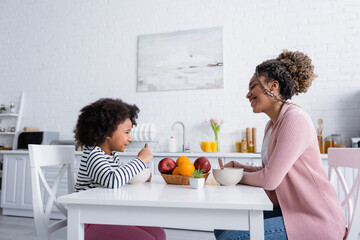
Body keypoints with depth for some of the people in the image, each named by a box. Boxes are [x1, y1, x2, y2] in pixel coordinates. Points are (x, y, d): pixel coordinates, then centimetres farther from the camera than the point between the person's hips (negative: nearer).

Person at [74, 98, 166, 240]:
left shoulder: (114, 155, 8)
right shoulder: (93, 155, -19)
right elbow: (112, 181, -38)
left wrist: (141, 175, 4)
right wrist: (141, 160, -27)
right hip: (91, 223, -9)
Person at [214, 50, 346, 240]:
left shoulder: (295, 119, -20)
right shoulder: (272, 124, 9)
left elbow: (270, 179, -23)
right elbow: (267, 171, 14)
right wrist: (234, 166, 1)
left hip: (316, 220, -8)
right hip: (289, 211, 8)